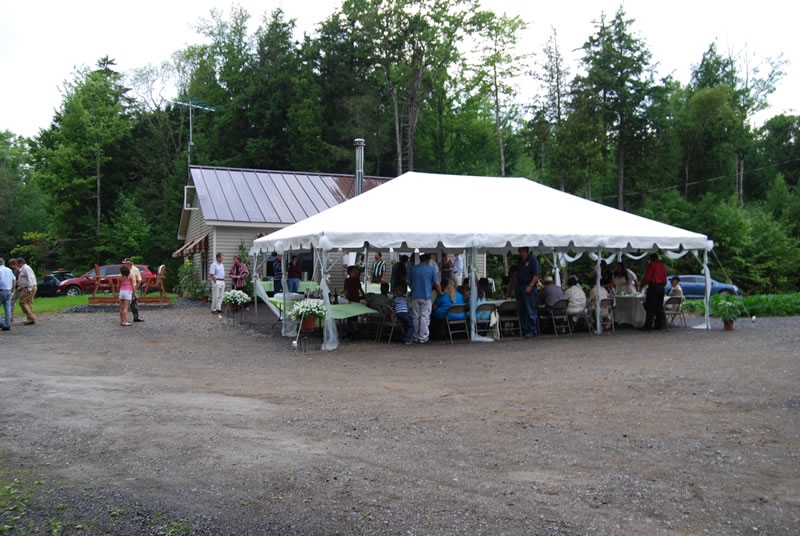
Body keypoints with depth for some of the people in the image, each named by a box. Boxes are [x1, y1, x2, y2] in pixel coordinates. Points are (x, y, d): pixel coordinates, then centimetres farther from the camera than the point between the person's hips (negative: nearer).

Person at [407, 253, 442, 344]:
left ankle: (415, 337, 14)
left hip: (415, 296, 2)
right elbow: (437, 283, -3)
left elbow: (408, 282, 9)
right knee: (425, 317, 0)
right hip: (426, 296, -2)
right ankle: (423, 337, -1)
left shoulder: (412, 269, 6)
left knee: (415, 317, 9)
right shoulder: (431, 269, -1)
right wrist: (440, 292, 14)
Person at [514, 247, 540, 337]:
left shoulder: (532, 259, -7)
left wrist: (530, 286, -19)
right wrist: (515, 286, 14)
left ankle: (533, 331, 0)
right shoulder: (520, 260, 16)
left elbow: (537, 274, -12)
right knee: (522, 310, 10)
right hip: (519, 287, 8)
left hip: (528, 287, -8)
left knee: (530, 310, -5)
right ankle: (524, 330, 16)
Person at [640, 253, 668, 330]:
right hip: (661, 287, 7)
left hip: (653, 286, -7)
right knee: (659, 307, 11)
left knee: (650, 307, -6)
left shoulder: (651, 265, -4)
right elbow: (665, 280, 15)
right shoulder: (663, 266, 16)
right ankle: (659, 325, 12)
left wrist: (642, 285, 1)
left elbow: (647, 277, -10)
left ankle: (648, 325, -8)